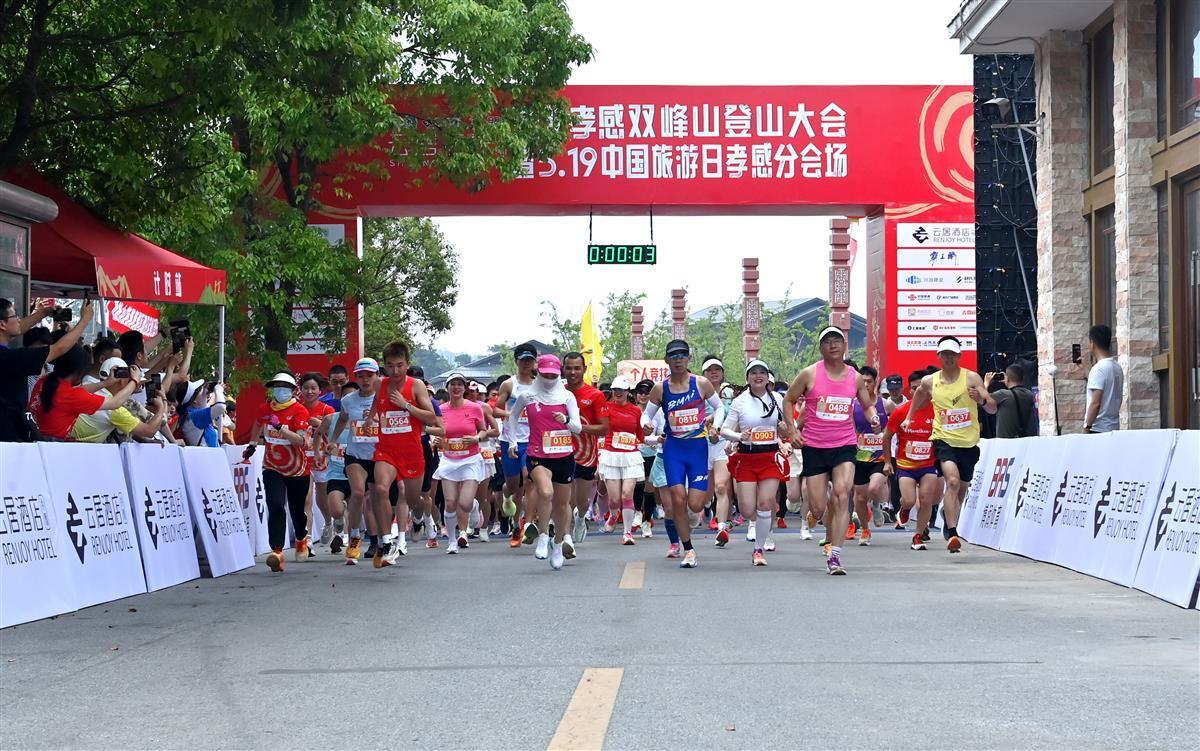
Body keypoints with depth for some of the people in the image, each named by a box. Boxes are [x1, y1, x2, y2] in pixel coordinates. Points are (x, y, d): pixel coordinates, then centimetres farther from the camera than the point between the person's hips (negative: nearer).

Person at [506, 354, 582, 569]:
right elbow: (512, 416, 20)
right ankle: (542, 536, -10)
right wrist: (513, 441, 14)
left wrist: (566, 420, -21)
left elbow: (578, 428, -1)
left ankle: (558, 544, 32)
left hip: (564, 456, 2)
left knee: (562, 505, 10)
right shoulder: (527, 396, 2)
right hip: (537, 456, -2)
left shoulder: (567, 396, 3)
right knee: (546, 493, -30)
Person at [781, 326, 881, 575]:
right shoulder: (810, 374, -2)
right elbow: (788, 400, 8)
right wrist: (792, 430, -2)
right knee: (818, 509, -1)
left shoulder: (855, 377, 5)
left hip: (845, 445, 1)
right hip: (814, 446, 0)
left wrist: (873, 417, -2)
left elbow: (867, 404, 20)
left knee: (841, 494, -22)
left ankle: (834, 555, -19)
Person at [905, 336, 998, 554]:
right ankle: (952, 534, -29)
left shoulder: (971, 378, -5)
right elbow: (919, 393, 26)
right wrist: (909, 417, 29)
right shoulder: (929, 381, 1)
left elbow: (993, 409, -8)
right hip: (944, 440, -1)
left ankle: (949, 524, 41)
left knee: (961, 489, 14)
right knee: (952, 481, -25)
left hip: (969, 443, 1)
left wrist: (982, 399, -29)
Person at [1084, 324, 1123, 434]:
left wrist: (1087, 427, -13)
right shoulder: (1117, 367, 12)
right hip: (1114, 427, 9)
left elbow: (1096, 403, -18)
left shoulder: (1099, 368, -14)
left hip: (1098, 428, -9)